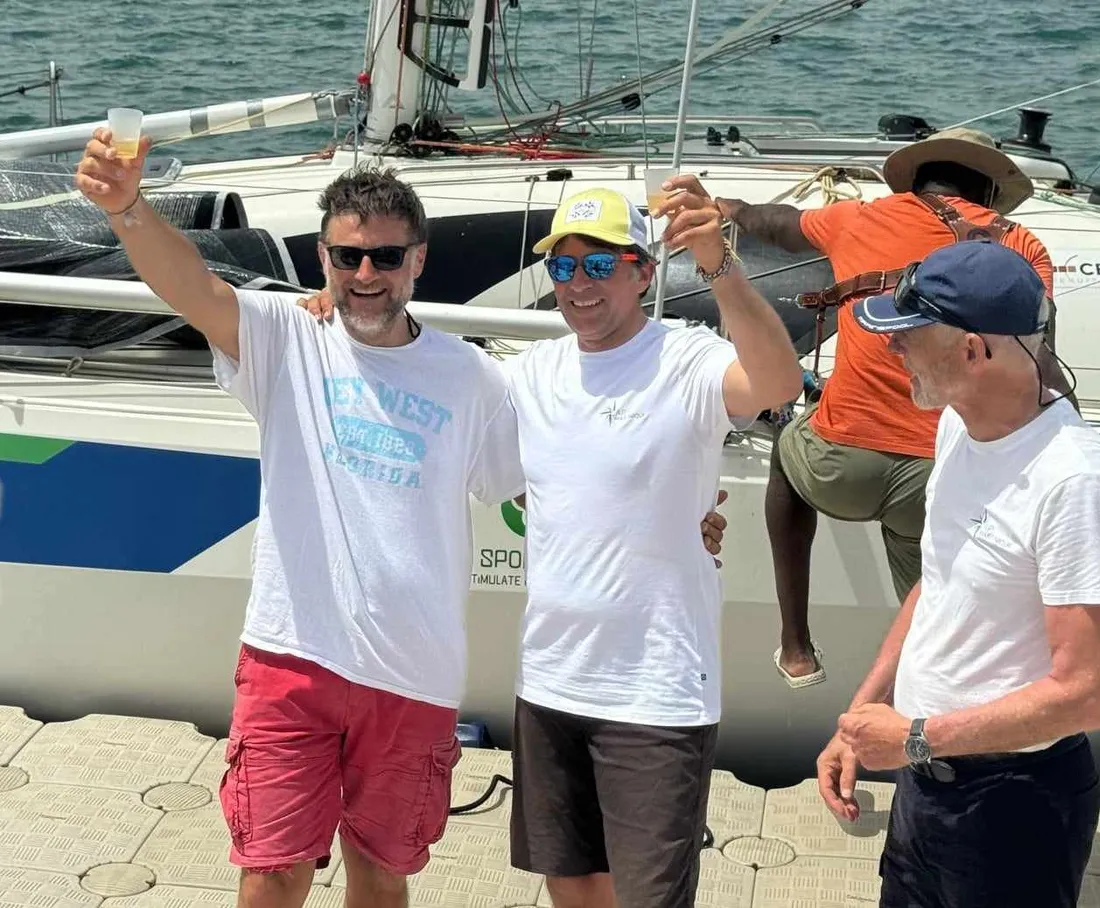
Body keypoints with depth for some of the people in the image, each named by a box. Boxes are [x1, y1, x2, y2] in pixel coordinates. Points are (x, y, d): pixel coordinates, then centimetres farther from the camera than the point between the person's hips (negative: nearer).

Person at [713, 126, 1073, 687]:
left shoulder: (859, 219, 13)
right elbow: (1039, 367, -5)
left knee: (788, 447, 35)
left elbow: (777, 225, 35)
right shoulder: (1020, 248, 9)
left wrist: (732, 210, 56)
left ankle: (795, 647, 35)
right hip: (947, 482, -1)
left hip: (841, 464, 1)